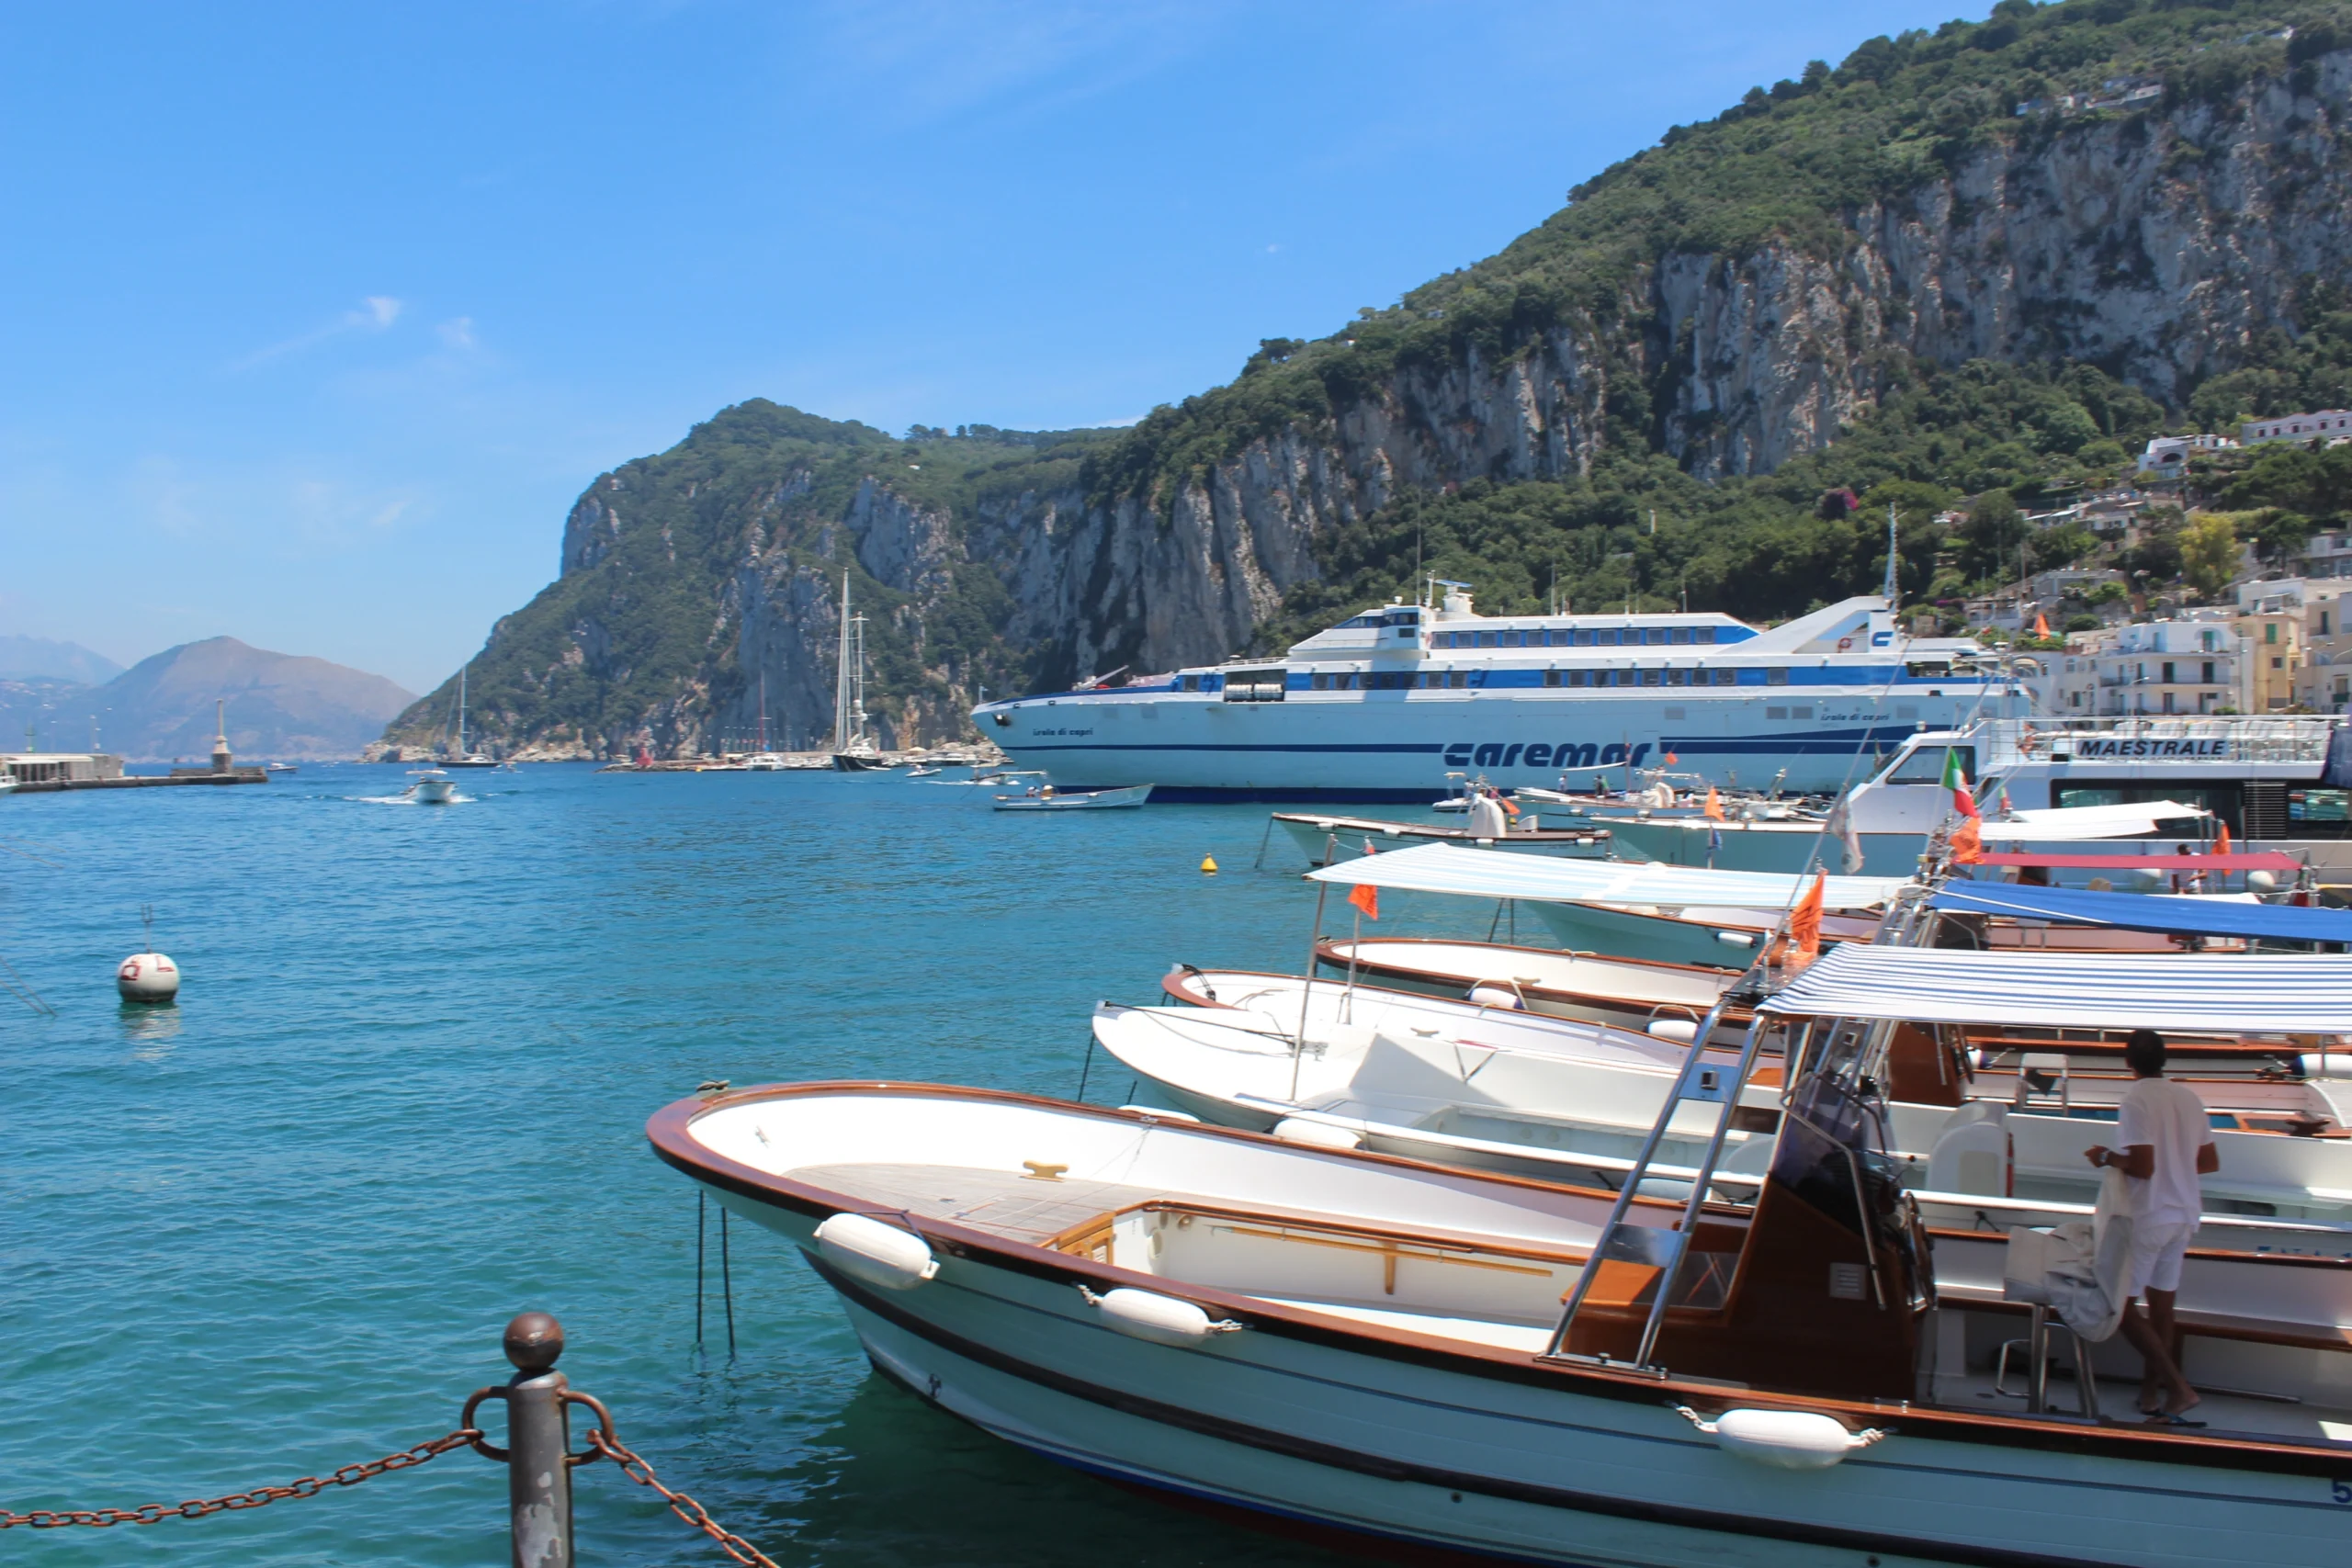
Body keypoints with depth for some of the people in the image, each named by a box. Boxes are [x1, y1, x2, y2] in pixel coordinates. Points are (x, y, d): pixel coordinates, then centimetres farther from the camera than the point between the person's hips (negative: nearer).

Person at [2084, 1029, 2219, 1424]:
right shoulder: (2190, 1098, 4)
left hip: (2147, 1217, -7)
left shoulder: (2135, 1100, -17)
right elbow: (2211, 1163, 10)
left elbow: (2142, 1167, -22)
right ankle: (2151, 1390, 21)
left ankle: (2178, 1386, -8)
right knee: (2162, 1305, 14)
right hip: (2184, 1214, 7)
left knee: (2122, 1306, -1)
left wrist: (2108, 1158, -6)